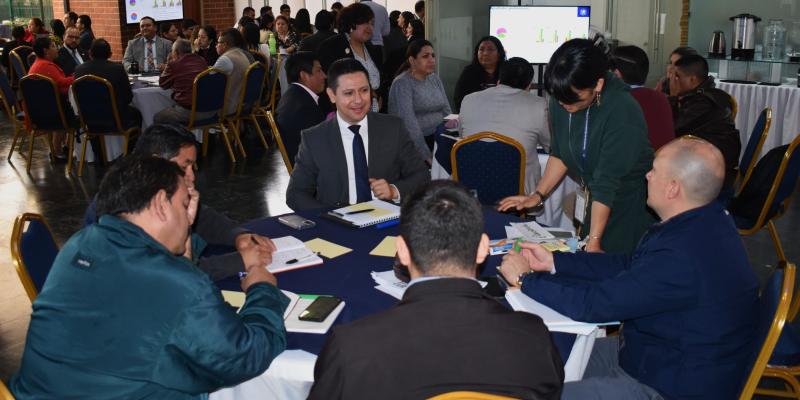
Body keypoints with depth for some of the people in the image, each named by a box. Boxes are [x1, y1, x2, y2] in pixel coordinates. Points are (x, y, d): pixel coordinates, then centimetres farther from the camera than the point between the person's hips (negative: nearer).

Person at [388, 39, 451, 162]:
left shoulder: (435, 79, 14)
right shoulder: (402, 83, -9)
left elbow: (446, 111, 13)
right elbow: (409, 122, -19)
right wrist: (426, 155, -25)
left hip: (438, 139, 7)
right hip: (413, 143, -7)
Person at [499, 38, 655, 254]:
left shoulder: (622, 112, -27)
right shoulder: (561, 99, -8)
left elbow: (607, 182, -28)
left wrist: (594, 241, -27)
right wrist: (538, 195, -2)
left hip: (630, 198, -6)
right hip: (594, 197, 6)